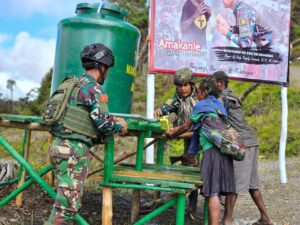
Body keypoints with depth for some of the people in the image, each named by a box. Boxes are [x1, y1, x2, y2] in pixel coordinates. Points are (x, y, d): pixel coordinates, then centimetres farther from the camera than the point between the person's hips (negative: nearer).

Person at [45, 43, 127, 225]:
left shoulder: (75, 84, 17)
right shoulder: (93, 88, -11)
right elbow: (103, 124, -15)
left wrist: (112, 119, 20)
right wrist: (119, 127, 5)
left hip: (61, 145, 9)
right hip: (73, 149, -9)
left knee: (65, 202, 18)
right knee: (68, 205, -5)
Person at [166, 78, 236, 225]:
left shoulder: (201, 105, 4)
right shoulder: (220, 107, 24)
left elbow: (186, 126, 12)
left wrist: (172, 135, 30)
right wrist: (177, 131, 38)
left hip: (212, 150, -7)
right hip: (226, 150, 7)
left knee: (212, 192, -10)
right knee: (219, 190, 10)